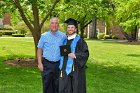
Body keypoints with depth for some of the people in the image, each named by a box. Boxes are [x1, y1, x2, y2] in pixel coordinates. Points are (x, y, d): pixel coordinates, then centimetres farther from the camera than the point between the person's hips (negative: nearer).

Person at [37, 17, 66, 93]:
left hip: (59, 64, 1)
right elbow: (39, 50, 4)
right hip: (47, 64, 0)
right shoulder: (44, 36, 3)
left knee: (57, 85, 8)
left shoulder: (63, 36, 4)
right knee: (47, 85, 5)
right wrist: (39, 63, -5)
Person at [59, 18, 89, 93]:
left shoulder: (79, 41, -4)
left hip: (76, 70, -5)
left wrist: (75, 55, -22)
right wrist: (61, 67, 12)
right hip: (65, 69, 5)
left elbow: (86, 54, -10)